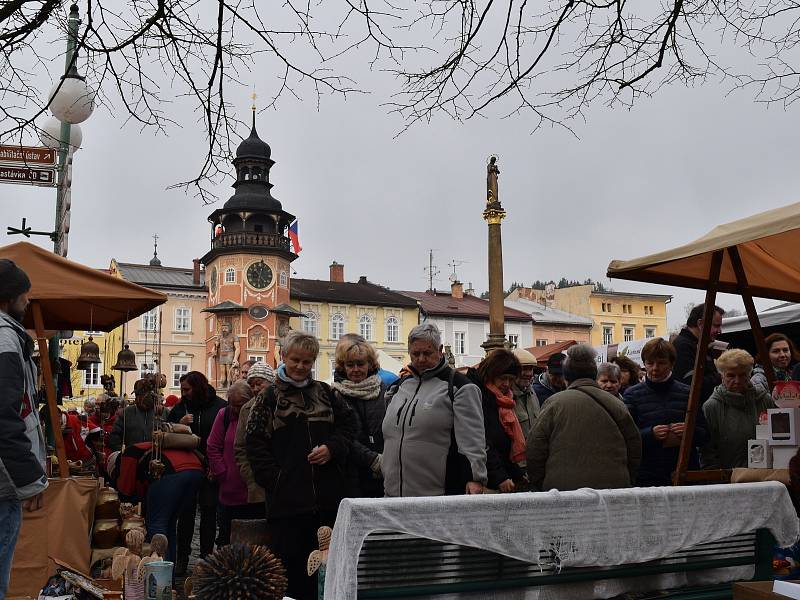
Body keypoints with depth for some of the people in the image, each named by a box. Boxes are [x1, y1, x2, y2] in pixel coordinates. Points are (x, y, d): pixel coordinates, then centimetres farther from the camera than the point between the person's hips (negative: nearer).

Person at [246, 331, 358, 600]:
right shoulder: (270, 398, 3)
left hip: (328, 496, 3)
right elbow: (255, 444, -1)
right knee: (291, 565, 3)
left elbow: (349, 423, 11)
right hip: (287, 497, -3)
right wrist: (274, 479, -10)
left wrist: (332, 447, -7)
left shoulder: (324, 392, 12)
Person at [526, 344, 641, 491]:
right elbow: (635, 450, 11)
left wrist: (538, 487, 7)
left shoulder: (554, 403, -1)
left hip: (563, 486, -2)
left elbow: (535, 451, -2)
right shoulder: (616, 404, 7)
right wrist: (626, 484, 21)